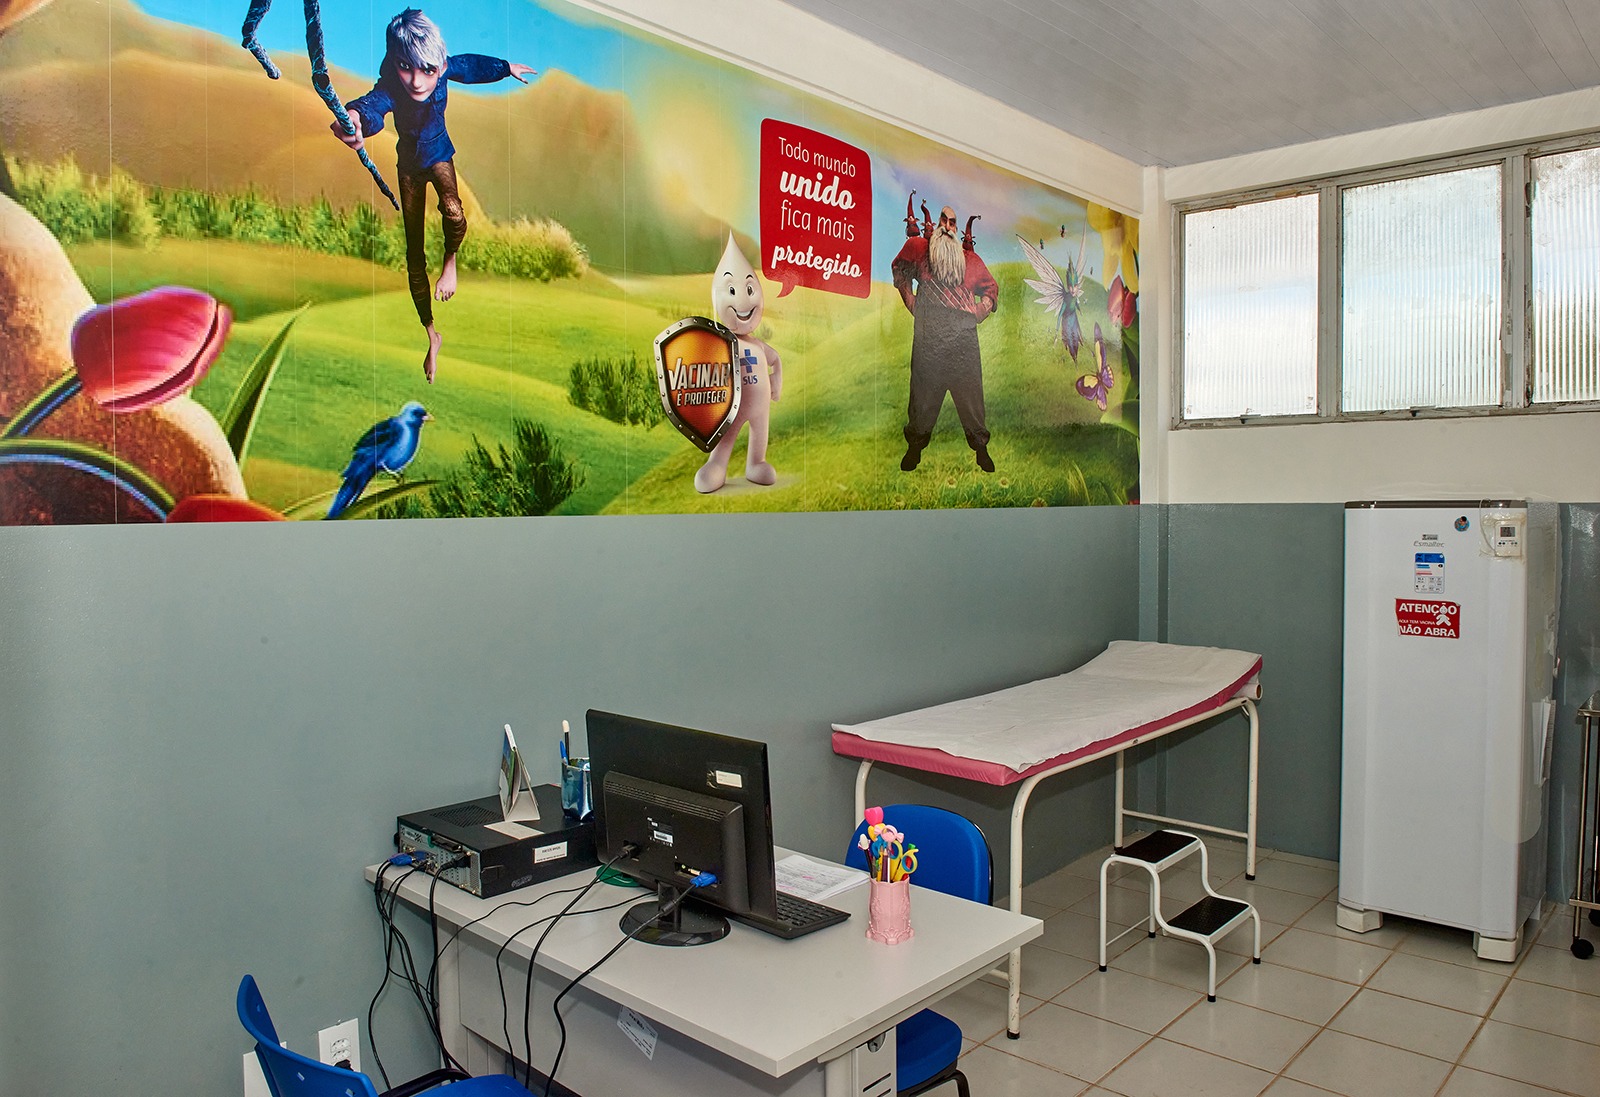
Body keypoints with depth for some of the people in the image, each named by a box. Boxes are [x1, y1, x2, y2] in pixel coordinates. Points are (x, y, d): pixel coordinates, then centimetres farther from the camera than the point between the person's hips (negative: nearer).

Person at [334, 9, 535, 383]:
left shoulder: (445, 68, -27)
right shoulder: (390, 87, -35)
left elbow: (471, 65, -3)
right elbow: (374, 103, -59)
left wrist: (506, 68, 14)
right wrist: (356, 116, -82)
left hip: (439, 154, 1)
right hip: (409, 162, -1)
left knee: (453, 213, -32)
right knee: (414, 247, 2)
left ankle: (451, 260, 4)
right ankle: (431, 332, 16)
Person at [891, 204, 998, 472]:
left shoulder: (970, 258, 18)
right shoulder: (917, 247, 15)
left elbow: (991, 287, 29)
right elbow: (898, 268, 32)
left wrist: (982, 309, 10)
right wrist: (908, 296, 17)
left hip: (964, 332, 1)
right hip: (929, 331, -1)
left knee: (971, 389, 0)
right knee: (924, 388, 1)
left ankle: (980, 447, 11)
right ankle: (915, 445, 15)